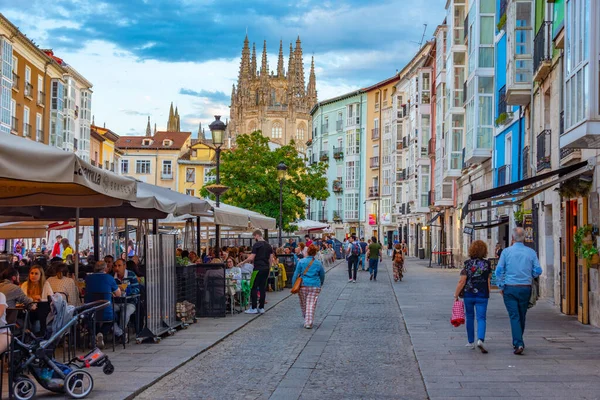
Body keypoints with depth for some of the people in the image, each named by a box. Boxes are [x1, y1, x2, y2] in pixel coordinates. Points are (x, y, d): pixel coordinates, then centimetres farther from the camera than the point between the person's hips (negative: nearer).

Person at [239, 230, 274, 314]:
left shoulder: (257, 245, -10)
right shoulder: (268, 245, 12)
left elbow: (251, 258, -13)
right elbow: (271, 259, 13)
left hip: (258, 269, -7)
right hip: (266, 269, 7)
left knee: (254, 288, -2)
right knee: (262, 288, 8)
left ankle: (254, 308, -4)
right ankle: (261, 308, 8)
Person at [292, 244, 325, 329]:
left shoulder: (301, 262, -1)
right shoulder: (318, 263, 4)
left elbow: (296, 274, -2)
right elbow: (322, 276, 14)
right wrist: (320, 284, 30)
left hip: (303, 286, 0)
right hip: (315, 286, 0)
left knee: (303, 304, 15)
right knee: (311, 305, 0)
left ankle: (306, 321, 26)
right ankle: (309, 323, -8)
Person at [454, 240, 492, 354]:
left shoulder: (468, 264, -6)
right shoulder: (487, 264, -1)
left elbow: (462, 281, -7)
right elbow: (489, 280, 3)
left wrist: (456, 295, -1)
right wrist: (487, 294, 14)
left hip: (469, 294, 0)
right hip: (482, 295, 0)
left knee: (470, 317, 15)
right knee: (481, 318, -1)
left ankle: (471, 342, 22)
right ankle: (480, 339, -23)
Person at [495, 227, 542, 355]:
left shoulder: (506, 251, -4)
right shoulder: (531, 252, 0)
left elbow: (499, 271, -4)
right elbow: (538, 271, 0)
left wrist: (501, 286, 6)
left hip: (510, 288, -2)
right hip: (525, 288, 2)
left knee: (514, 316, -3)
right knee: (522, 317, 15)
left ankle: (518, 344, -15)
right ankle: (518, 342, 28)